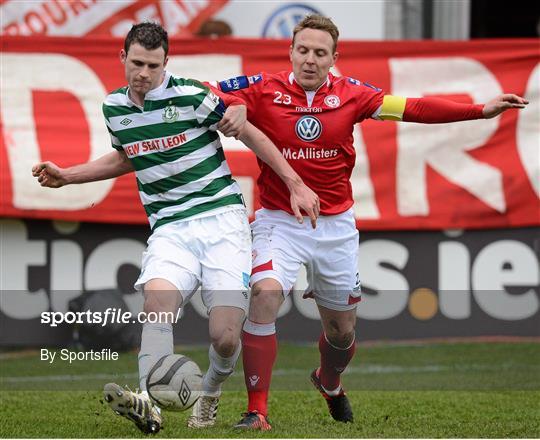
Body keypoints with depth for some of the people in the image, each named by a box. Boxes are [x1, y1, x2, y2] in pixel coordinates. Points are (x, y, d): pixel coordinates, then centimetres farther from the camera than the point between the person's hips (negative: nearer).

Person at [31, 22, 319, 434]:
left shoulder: (191, 95, -8)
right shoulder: (114, 107, 9)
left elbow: (251, 135, 1)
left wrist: (296, 185, 0)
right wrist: (65, 176, 25)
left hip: (222, 219, -3)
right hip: (170, 228, 3)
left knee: (226, 339, -12)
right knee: (158, 296, -31)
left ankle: (210, 394, 23)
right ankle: (149, 405, -46)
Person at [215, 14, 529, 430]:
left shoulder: (350, 94, -2)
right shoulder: (264, 90, -8)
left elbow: (415, 108, -1)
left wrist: (481, 110, -6)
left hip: (336, 225, 3)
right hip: (280, 221, -3)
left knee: (342, 329, 14)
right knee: (265, 295, -27)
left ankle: (329, 382, 50)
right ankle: (256, 411, -19)